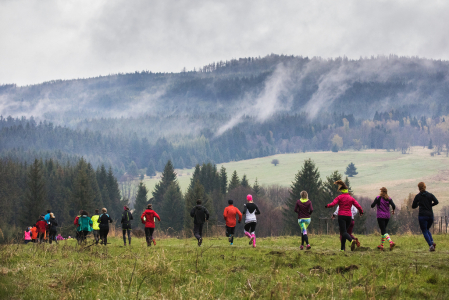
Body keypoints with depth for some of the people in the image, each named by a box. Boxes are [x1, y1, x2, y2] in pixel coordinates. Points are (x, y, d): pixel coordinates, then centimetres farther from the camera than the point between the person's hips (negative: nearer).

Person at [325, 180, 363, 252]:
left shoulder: (339, 197, -2)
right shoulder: (351, 198, 7)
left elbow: (332, 204, -12)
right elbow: (358, 206, 2)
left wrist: (327, 206, 8)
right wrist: (361, 212, 21)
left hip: (341, 216, -4)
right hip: (349, 216, 4)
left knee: (344, 232, -11)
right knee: (344, 231, 17)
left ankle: (352, 240, -41)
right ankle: (343, 248, 16)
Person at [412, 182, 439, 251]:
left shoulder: (418, 196, 1)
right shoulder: (430, 195, 6)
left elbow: (413, 206, 5)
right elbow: (436, 202, -8)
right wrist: (430, 205, 10)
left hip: (422, 216, -3)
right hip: (430, 215, 4)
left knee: (425, 231, 1)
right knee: (427, 229, 23)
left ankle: (431, 245, -16)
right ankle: (432, 242, -1)